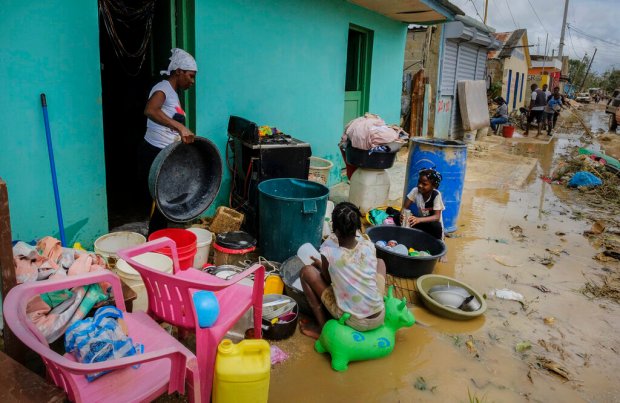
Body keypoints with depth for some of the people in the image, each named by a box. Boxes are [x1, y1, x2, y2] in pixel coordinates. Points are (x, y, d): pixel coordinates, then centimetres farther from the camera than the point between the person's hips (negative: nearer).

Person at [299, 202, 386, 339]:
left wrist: (321, 265, 24)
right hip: (378, 318, 4)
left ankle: (323, 327, 10)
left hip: (351, 321, -3)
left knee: (307, 271, 3)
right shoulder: (369, 246, -6)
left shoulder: (329, 252, -15)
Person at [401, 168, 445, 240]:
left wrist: (419, 219, -47)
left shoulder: (436, 195, -22)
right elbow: (404, 207, -11)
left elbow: (437, 217, -30)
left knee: (436, 226, -37)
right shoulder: (415, 191, -12)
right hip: (421, 223, 3)